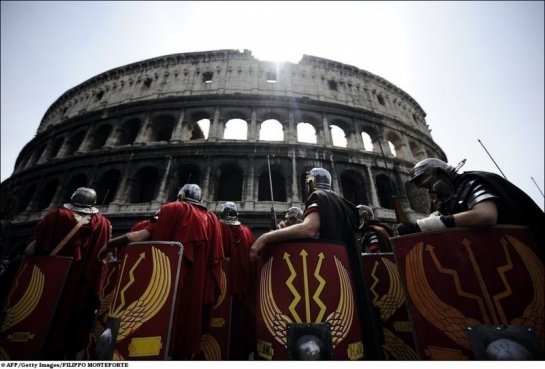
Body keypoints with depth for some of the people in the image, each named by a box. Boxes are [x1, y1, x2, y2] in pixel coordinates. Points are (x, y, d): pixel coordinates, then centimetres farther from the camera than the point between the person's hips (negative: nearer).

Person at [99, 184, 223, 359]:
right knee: (189, 330, 14)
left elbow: (147, 234, -9)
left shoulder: (175, 209, 2)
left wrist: (111, 243, -1)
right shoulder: (212, 219, 13)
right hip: (200, 286, 4)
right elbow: (216, 257, 11)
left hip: (173, 280, -4)